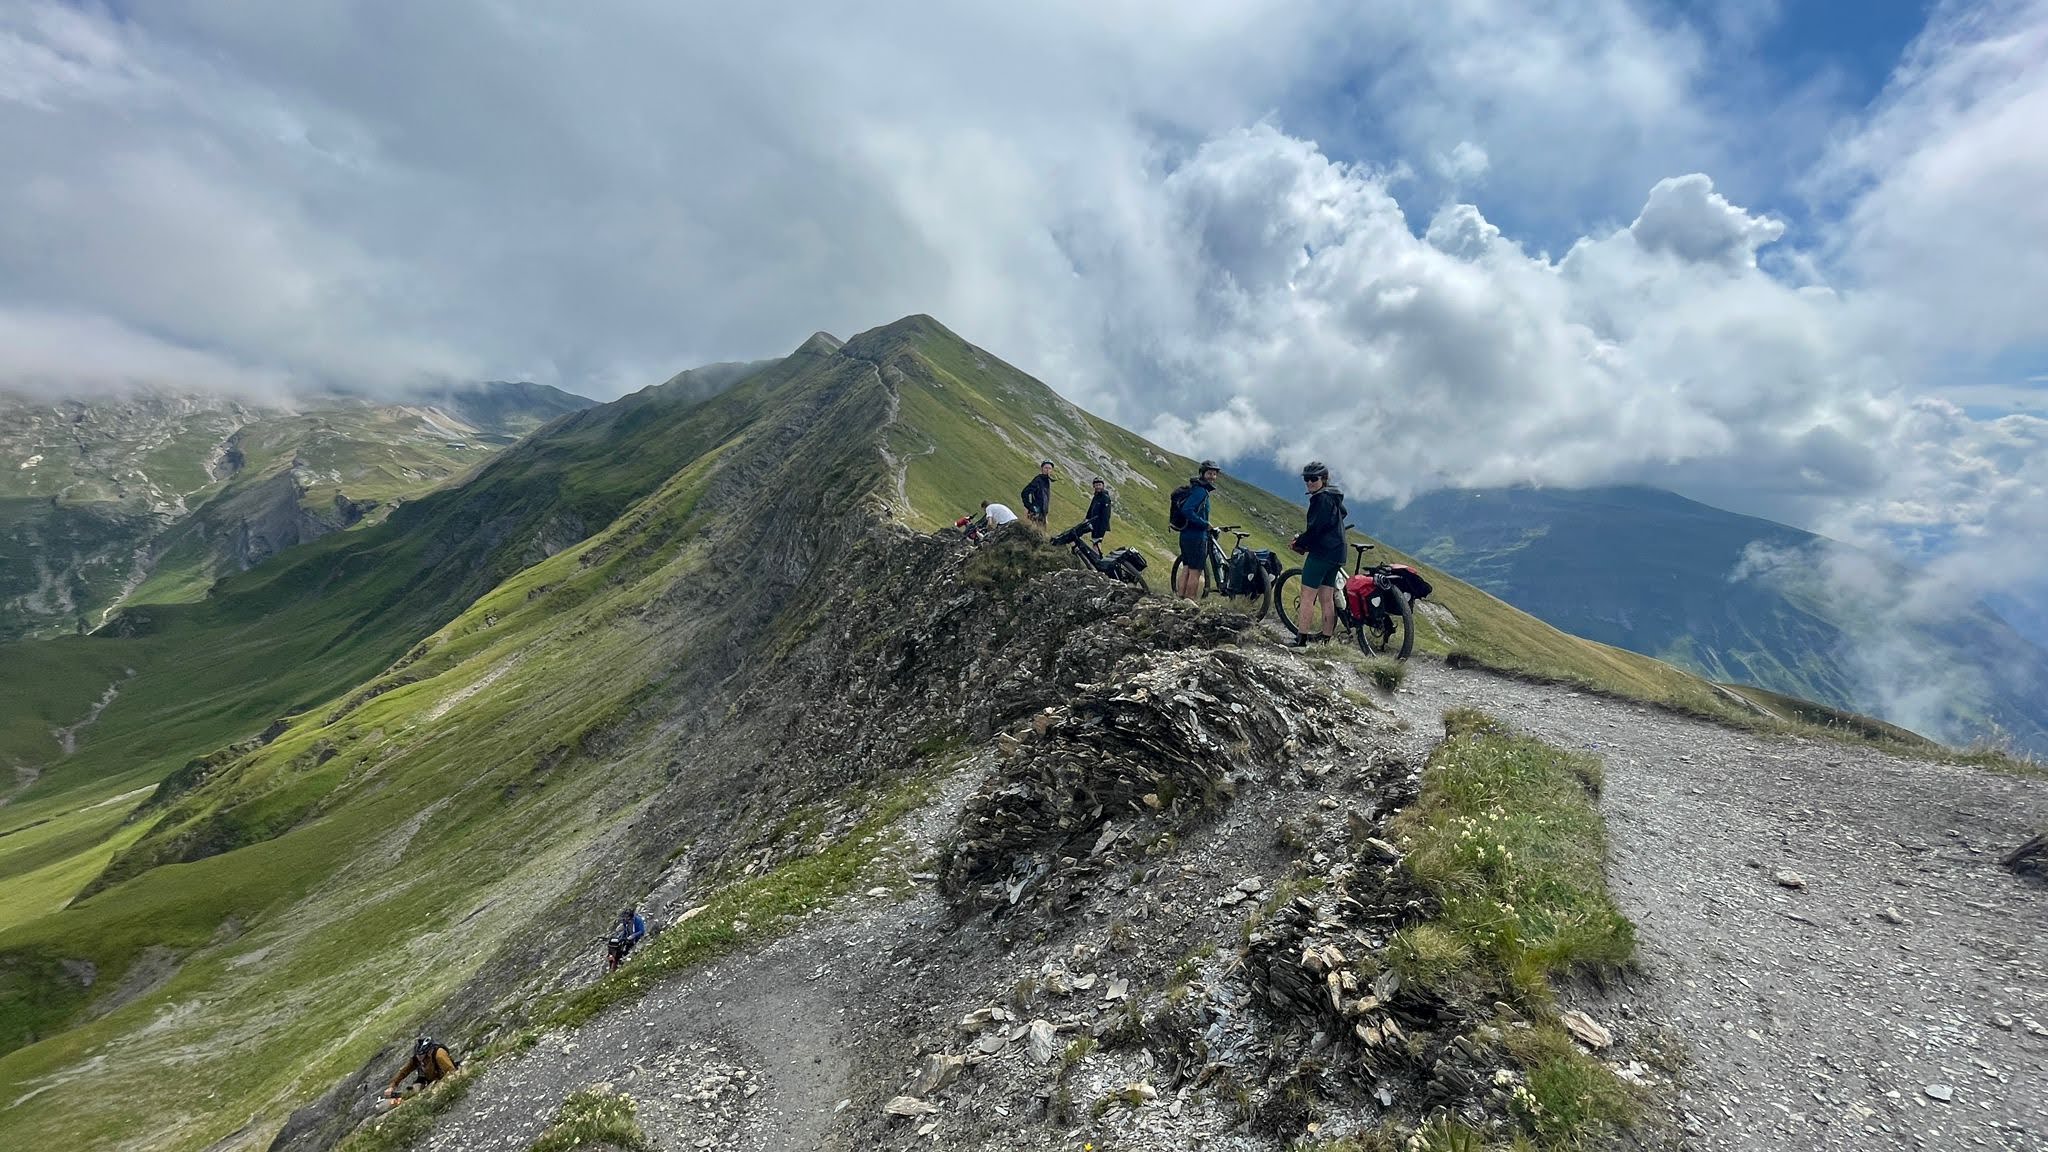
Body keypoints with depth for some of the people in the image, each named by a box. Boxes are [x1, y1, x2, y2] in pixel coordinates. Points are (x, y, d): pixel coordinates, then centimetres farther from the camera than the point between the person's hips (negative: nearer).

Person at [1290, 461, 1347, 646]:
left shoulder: (1322, 498, -14)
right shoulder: (1334, 497, 16)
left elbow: (1316, 527, -21)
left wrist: (1299, 543, -7)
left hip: (1321, 552, -10)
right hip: (1336, 553, 10)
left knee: (1307, 596, -8)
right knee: (1327, 598, 13)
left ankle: (1301, 639, -9)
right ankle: (1327, 637, 19)